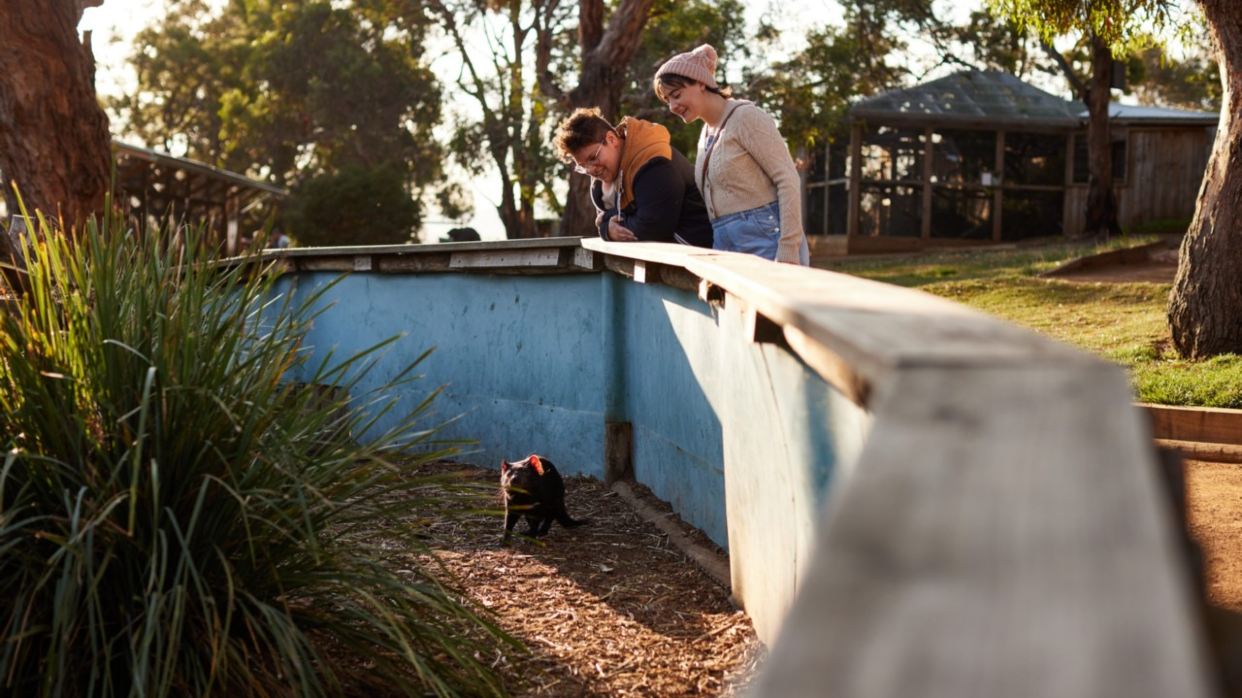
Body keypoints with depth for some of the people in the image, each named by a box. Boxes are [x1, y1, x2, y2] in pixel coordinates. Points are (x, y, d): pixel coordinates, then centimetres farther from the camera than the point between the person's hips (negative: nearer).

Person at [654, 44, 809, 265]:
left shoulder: (745, 117, -6)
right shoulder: (706, 133, 19)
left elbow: (789, 180, -12)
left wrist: (788, 251, -19)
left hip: (765, 240, -8)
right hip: (728, 248, 8)